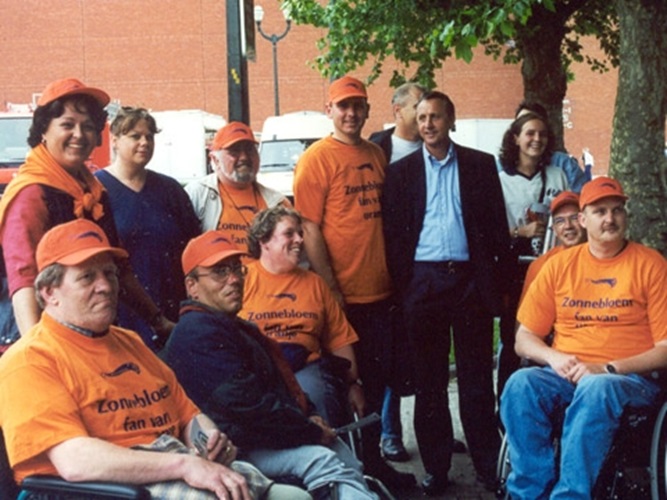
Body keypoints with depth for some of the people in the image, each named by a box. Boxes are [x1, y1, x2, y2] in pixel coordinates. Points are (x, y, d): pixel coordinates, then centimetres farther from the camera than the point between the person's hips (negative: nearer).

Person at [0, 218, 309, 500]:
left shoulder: (130, 342, 23)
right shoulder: (29, 360, -4)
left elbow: (188, 414, 27)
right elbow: (74, 461, -18)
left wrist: (210, 439, 2)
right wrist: (185, 464, -23)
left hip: (179, 473, 8)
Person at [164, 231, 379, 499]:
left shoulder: (234, 326, 20)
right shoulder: (198, 334, -17)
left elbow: (277, 378, 26)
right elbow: (246, 404, -24)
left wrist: (308, 417, 7)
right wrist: (311, 431, -16)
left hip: (258, 435, 11)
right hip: (233, 448, -11)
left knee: (349, 465, 3)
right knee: (321, 460, -28)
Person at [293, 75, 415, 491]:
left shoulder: (378, 156, 11)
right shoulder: (317, 159, -7)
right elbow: (310, 230, -12)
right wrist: (329, 290, -15)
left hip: (381, 293, 6)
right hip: (344, 298, -6)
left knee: (378, 382, 14)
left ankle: (373, 460, 28)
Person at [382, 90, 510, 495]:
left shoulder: (482, 166, 7)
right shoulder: (401, 172, 8)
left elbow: (497, 226, 5)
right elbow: (393, 234, 4)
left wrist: (496, 279, -2)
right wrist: (402, 285, -4)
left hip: (470, 279, -1)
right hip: (423, 280, 1)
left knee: (477, 378, 4)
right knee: (429, 380, 6)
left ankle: (489, 466, 12)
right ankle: (436, 468, 15)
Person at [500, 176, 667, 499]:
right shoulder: (559, 265, 12)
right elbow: (524, 339, 13)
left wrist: (607, 369, -14)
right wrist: (554, 358, -9)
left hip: (628, 378, -3)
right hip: (565, 375, 3)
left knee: (596, 389, -37)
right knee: (520, 385, -29)